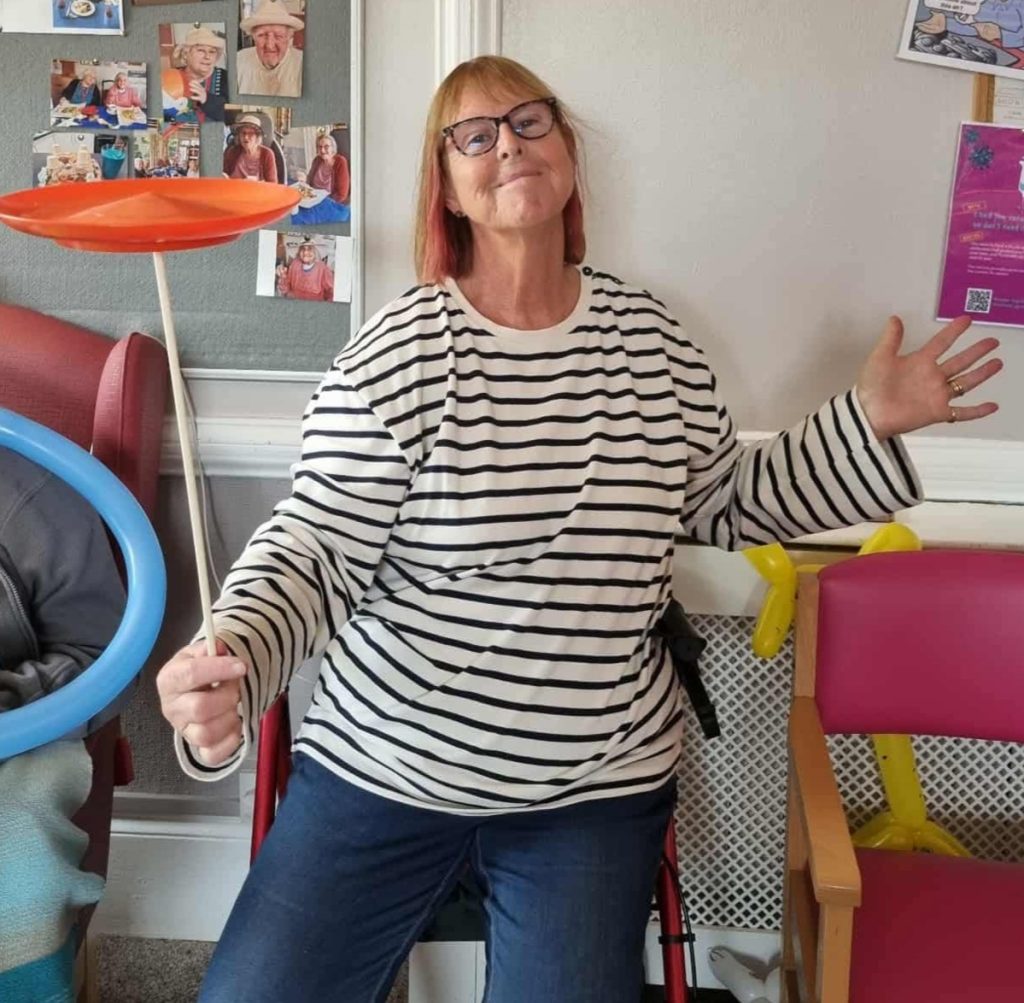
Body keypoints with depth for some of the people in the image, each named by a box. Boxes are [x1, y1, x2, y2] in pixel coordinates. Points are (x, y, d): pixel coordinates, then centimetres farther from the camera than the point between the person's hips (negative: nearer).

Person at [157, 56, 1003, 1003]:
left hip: (598, 789, 2)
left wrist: (869, 423, 3)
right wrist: (228, 665, -32)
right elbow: (312, 555, -13)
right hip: (386, 770, -2)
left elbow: (728, 501, 13)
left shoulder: (653, 339, 1)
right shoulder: (396, 353, -12)